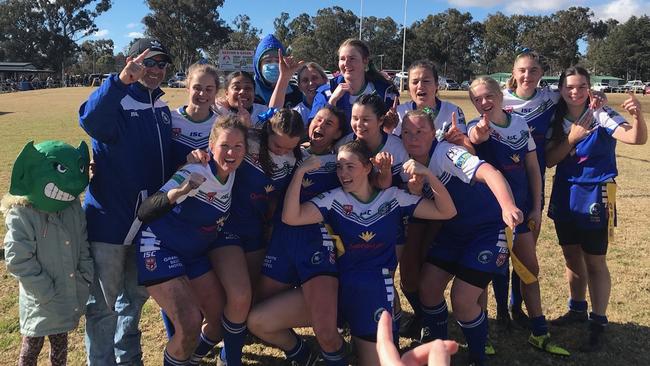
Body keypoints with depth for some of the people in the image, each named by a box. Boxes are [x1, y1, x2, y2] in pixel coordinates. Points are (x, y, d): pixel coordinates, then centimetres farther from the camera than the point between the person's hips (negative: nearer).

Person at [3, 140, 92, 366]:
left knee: (60, 342, 23)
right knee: (32, 346, 15)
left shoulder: (73, 207, -3)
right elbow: (18, 261, -20)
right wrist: (47, 293, -19)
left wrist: (86, 278, -1)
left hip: (71, 295, 5)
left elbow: (83, 245, 6)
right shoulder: (21, 215, -20)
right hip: (41, 303, -5)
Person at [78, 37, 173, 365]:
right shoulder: (114, 103, -13)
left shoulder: (162, 110, 9)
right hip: (109, 220, -7)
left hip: (148, 222, 7)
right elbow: (90, 120, -39)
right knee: (103, 304, 6)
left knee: (135, 297, 22)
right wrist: (122, 80, -49)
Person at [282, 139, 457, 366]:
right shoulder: (334, 200, -3)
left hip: (375, 290, -1)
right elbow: (291, 218, -17)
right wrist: (300, 172, -24)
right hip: (336, 284, 1)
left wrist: (427, 174, -19)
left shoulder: (393, 197, -1)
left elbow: (447, 212, -5)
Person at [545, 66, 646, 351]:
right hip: (564, 196, 5)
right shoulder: (557, 121, 3)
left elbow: (637, 138, -24)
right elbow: (548, 160, -1)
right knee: (572, 257, 16)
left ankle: (598, 325, 14)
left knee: (594, 262, 2)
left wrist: (638, 116, -44)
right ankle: (577, 309, 35)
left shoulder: (601, 115, -11)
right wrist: (572, 137, -14)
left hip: (595, 196, -5)